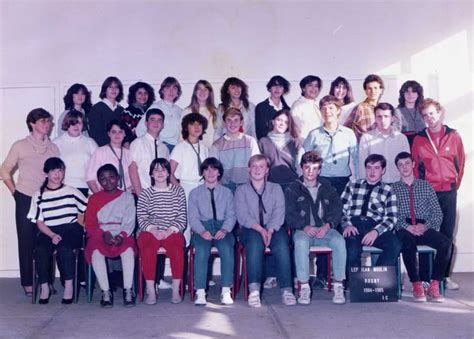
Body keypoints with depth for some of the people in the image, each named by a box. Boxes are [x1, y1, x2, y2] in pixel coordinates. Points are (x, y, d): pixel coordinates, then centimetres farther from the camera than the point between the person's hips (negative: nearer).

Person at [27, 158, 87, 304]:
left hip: (71, 230, -1)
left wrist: (80, 228, -3)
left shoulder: (72, 192, 11)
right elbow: (39, 222, 5)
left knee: (63, 246, -36)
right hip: (48, 232, 1)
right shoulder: (39, 195, 11)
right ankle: (44, 286, -15)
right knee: (40, 250, -32)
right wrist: (52, 235, -12)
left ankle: (69, 285, -24)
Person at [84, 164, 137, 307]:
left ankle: (128, 290, -27)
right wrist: (104, 234, -13)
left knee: (128, 249, -34)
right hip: (100, 235, 1)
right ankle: (105, 292, -26)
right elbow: (90, 224, 5)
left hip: (122, 235, -1)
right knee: (96, 251, -33)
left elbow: (129, 222, 3)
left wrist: (121, 236, -16)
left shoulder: (127, 197, 12)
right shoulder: (94, 199, 14)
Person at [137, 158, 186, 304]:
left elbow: (182, 218, 7)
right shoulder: (145, 194, 14)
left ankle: (176, 290, -25)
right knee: (147, 247, -32)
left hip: (172, 231, 0)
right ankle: (150, 291, -28)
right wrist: (154, 230, -14)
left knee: (177, 246, -32)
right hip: (150, 231, 0)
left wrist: (170, 231, -10)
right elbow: (141, 219, 4)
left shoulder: (178, 191, 14)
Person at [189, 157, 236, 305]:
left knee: (227, 248, -33)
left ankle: (226, 291, -31)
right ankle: (200, 292, -33)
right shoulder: (195, 193, 17)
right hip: (202, 228, 0)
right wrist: (202, 231, -13)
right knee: (202, 249, -33)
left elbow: (231, 215, 9)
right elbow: (193, 217, 7)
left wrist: (224, 229, -12)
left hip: (222, 228, 0)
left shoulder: (227, 192, 19)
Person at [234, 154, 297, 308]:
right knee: (255, 240, -35)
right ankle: (254, 290, -42)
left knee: (281, 243, -32)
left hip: (274, 229, 1)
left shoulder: (276, 188, 17)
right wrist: (260, 229, -20)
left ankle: (286, 290, -36)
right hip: (251, 230, -1)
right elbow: (242, 216, -2)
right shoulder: (241, 190, 13)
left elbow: (279, 213, 1)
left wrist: (270, 230, -19)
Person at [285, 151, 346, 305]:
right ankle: (304, 287, -32)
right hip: (303, 230, -2)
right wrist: (304, 227, -16)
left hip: (324, 230, 2)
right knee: (301, 242, -37)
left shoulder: (327, 187, 17)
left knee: (339, 241, -30)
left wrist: (328, 225, -11)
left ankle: (339, 286, -24)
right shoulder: (293, 189, 10)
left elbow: (337, 208, 8)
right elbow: (289, 214, 1)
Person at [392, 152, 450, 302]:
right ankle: (417, 285, -27)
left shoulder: (426, 186, 18)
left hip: (425, 228, 2)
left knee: (445, 243, -28)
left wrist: (426, 226, -9)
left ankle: (434, 285, -22)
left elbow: (437, 212, 10)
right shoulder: (393, 188, 14)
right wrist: (407, 227, -16)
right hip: (404, 229, -2)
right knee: (408, 242, -37)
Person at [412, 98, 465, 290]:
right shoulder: (419, 139, 3)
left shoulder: (453, 136, 4)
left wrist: (456, 184, 9)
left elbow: (460, 162, 10)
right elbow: (415, 166, 7)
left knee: (447, 234, 3)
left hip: (448, 192, 1)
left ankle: (445, 276, 10)